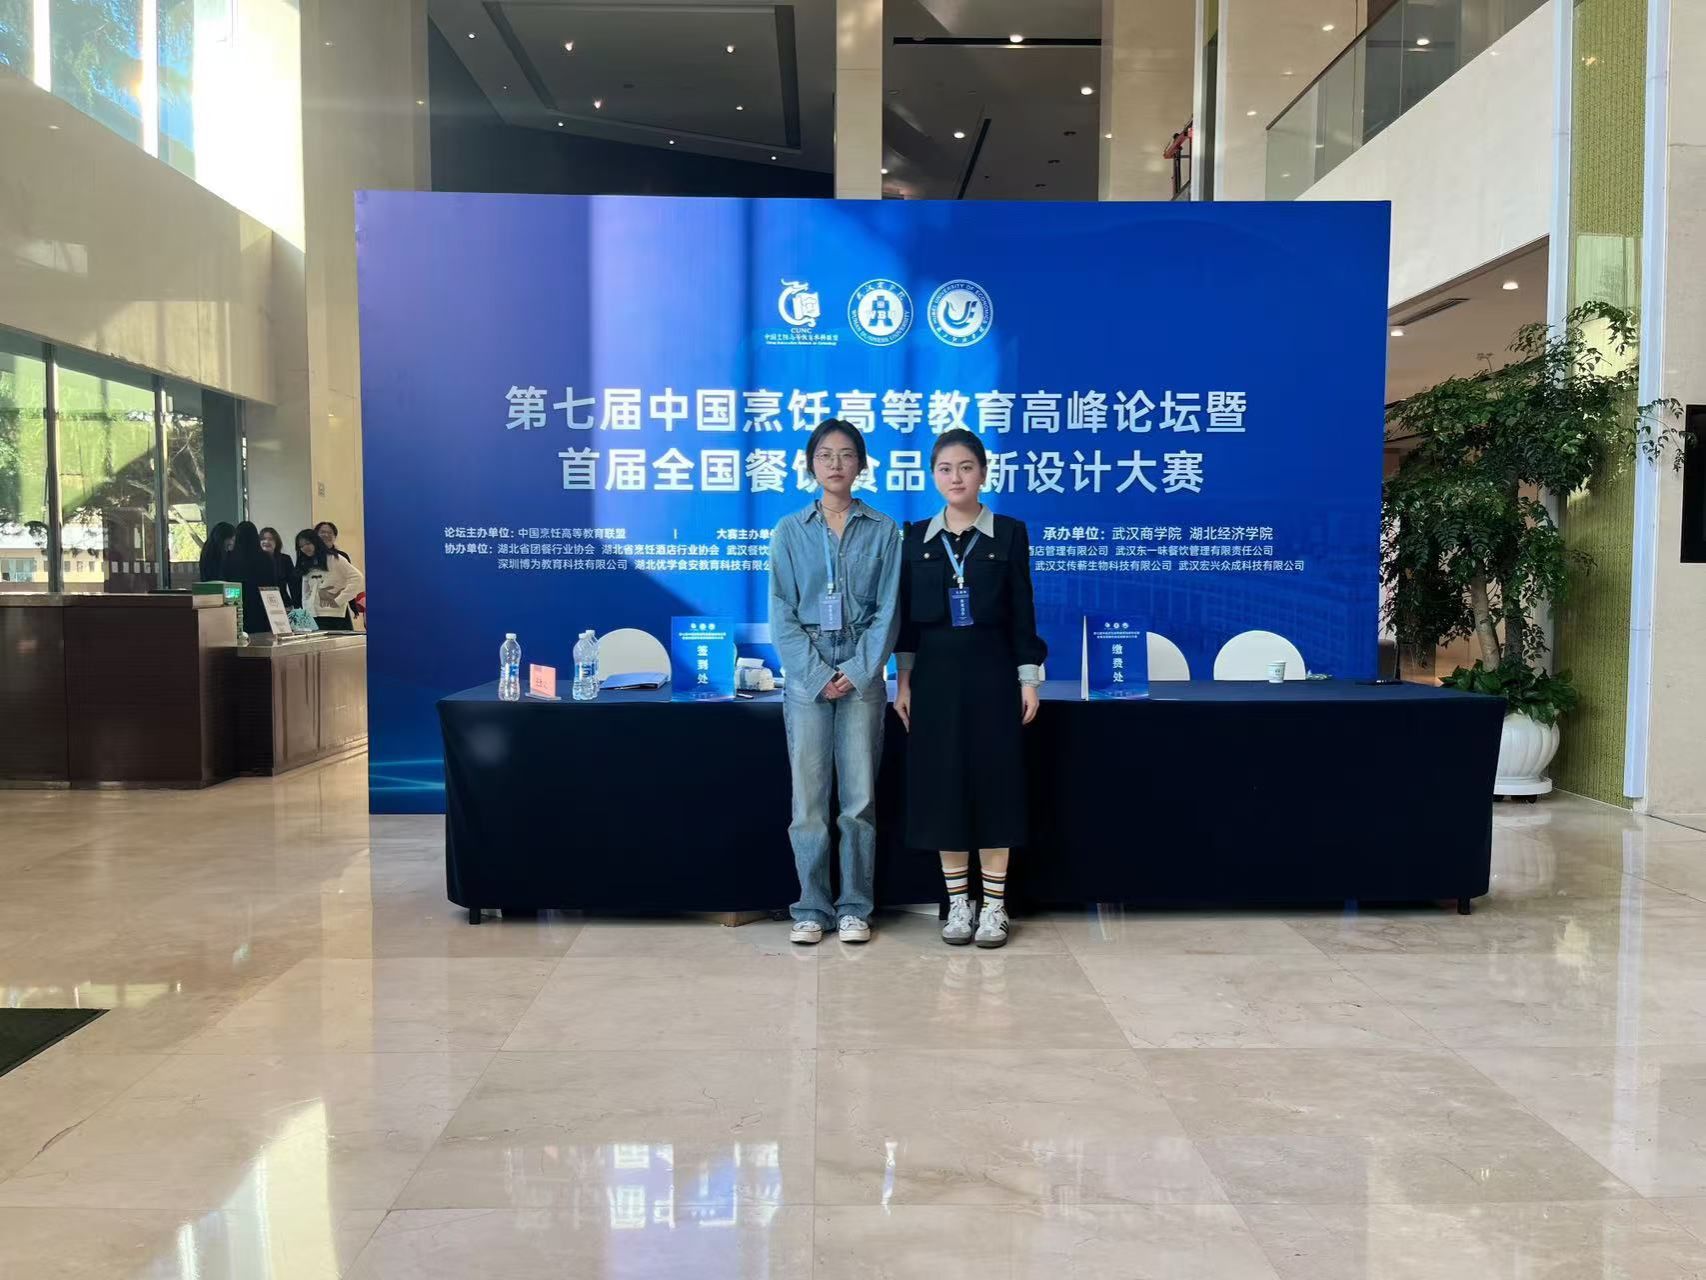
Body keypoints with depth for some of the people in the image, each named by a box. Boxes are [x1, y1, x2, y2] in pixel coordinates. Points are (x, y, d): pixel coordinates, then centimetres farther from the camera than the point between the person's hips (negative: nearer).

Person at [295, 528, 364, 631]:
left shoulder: (334, 559, -1)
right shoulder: (306, 567, 17)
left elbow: (356, 578, -10)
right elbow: (306, 594, 18)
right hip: (314, 617, 5)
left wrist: (339, 600, -12)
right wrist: (306, 614, 3)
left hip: (336, 616, -5)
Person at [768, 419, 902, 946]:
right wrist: (817, 675, -9)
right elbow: (783, 614, 1)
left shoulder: (883, 530, 5)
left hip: (862, 675, 0)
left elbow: (887, 609, 0)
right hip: (807, 675, 0)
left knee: (859, 796, 2)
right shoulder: (790, 531, 5)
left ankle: (855, 907, 13)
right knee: (808, 797, 1)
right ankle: (811, 908, 11)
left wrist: (858, 671, -10)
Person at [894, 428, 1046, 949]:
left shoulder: (1009, 534, 1)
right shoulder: (916, 538, 5)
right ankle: (958, 903, 16)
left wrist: (1028, 679, -3)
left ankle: (994, 906, 12)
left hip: (991, 672, -2)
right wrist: (903, 681, 2)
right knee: (943, 786, 4)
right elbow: (906, 615, 6)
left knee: (993, 783, 2)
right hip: (935, 674, 2)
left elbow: (1021, 613, 0)